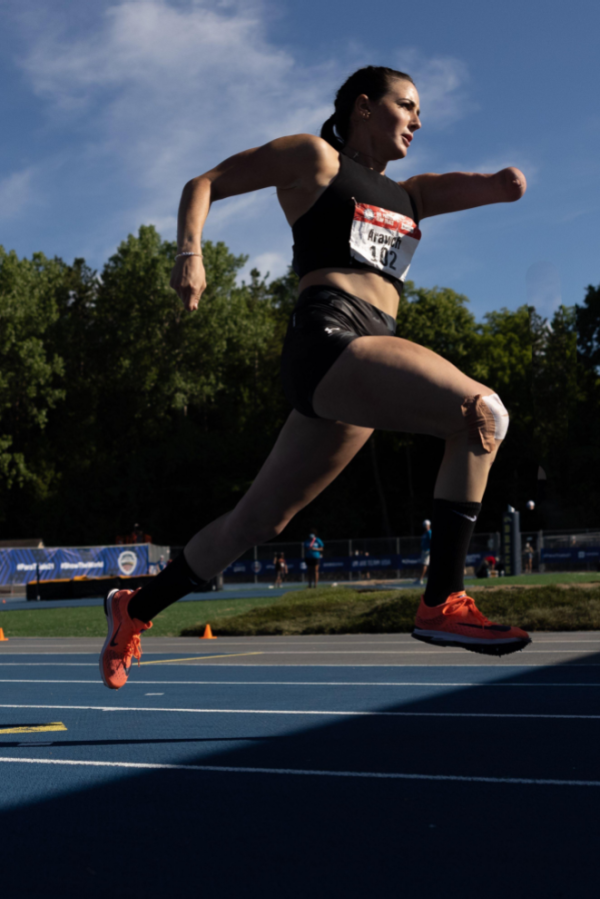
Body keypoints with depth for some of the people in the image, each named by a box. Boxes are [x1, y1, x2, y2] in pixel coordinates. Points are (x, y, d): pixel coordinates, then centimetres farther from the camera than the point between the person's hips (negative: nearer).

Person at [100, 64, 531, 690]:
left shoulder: (407, 196, 29)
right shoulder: (315, 157, 11)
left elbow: (497, 189, 20)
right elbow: (205, 184, 12)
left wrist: (507, 182, -5)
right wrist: (189, 252, -6)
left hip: (369, 357, 8)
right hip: (328, 338, -8)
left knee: (260, 520, 11)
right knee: (482, 413, -22)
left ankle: (136, 609, 26)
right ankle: (442, 604, -24)